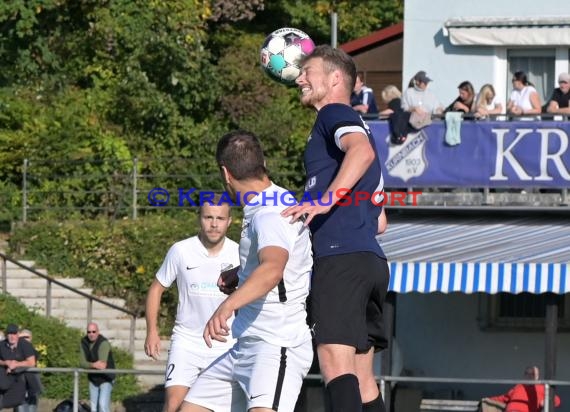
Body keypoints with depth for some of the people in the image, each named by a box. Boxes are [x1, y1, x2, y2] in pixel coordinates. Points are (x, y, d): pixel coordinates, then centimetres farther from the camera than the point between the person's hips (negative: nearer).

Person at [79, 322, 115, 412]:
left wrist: (89, 365, -21)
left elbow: (103, 364, -32)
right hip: (93, 380, 6)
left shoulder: (103, 343, -22)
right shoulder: (84, 342, -4)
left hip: (106, 379, -6)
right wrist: (93, 365, -31)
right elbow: (82, 363, -12)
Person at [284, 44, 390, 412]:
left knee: (336, 361, -20)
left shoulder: (335, 114, 2)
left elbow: (362, 151, -24)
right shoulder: (358, 126, 29)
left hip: (340, 258, -10)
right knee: (362, 378, 8)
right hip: (372, 260, 10)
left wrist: (326, 201, -32)